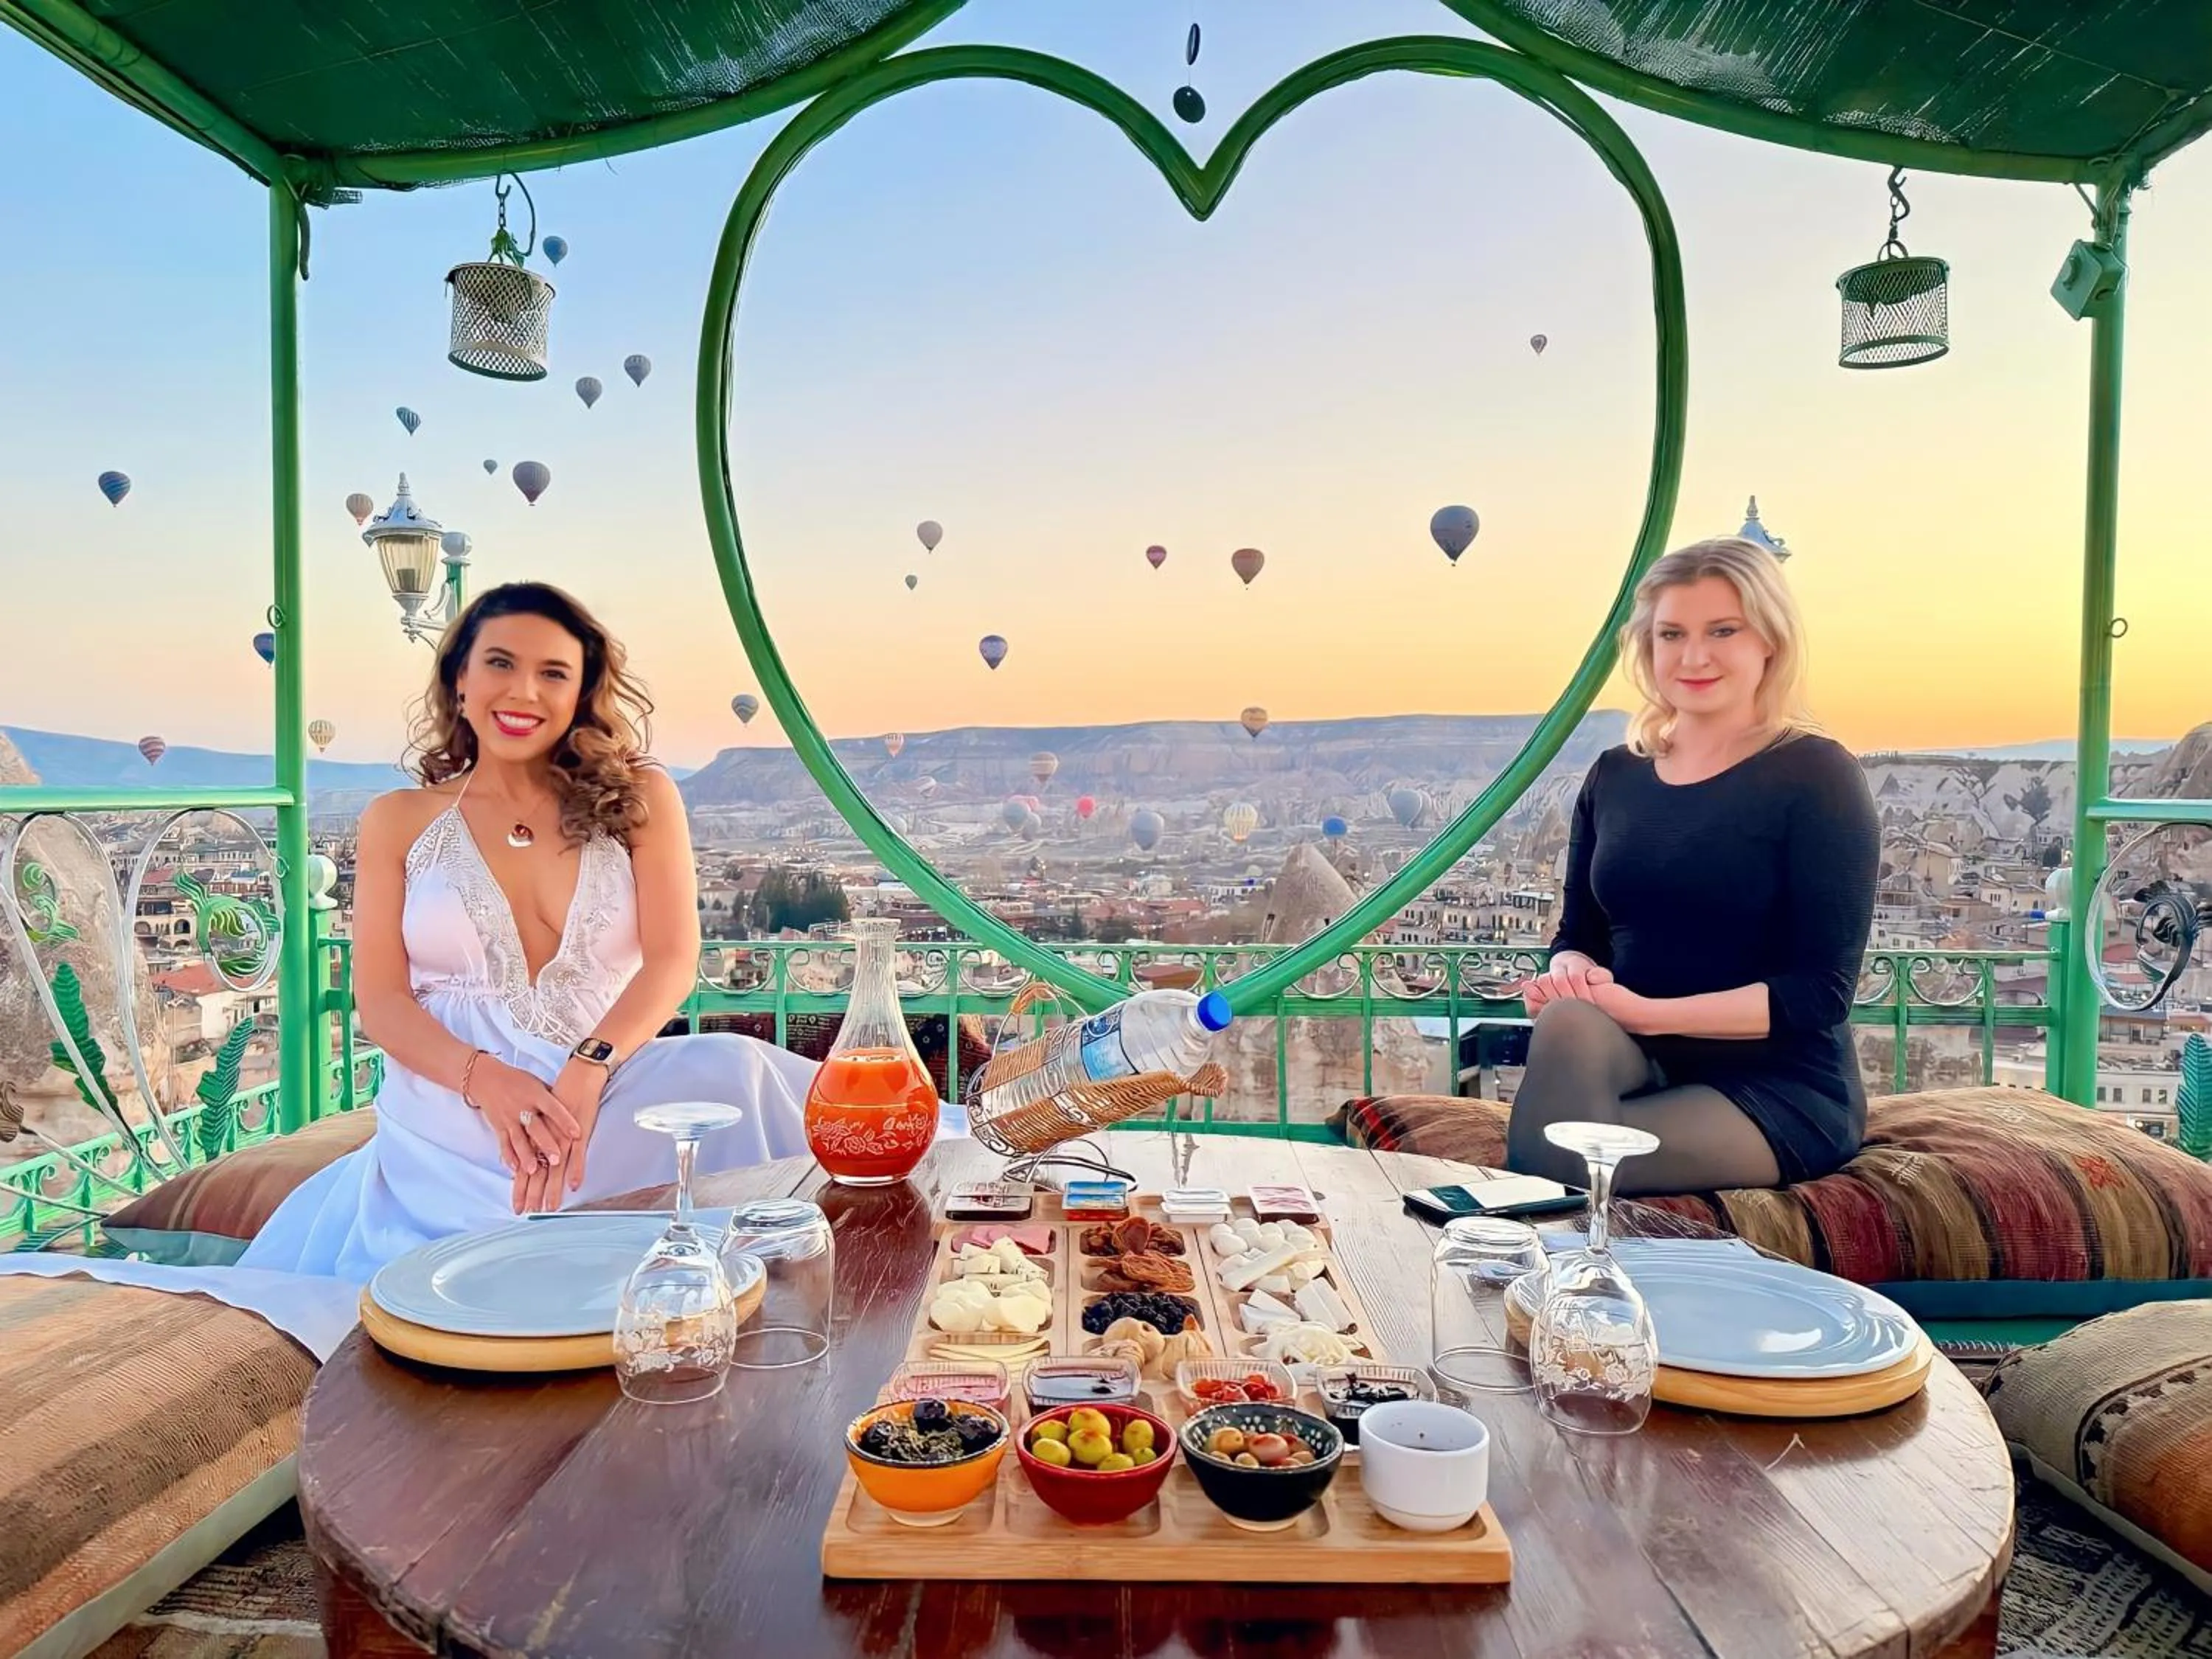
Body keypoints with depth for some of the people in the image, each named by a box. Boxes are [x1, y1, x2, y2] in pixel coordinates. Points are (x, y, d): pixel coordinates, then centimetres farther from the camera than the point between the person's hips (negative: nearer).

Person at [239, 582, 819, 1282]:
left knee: (731, 1070, -32)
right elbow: (381, 1001, 5)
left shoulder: (638, 798, 9)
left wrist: (587, 1072, -22)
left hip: (610, 1089, 1)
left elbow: (672, 958, -3)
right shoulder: (398, 821, 11)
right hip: (454, 1113, 0)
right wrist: (485, 1079, -17)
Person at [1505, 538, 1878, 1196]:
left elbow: (1821, 991, -13)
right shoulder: (1614, 775, 8)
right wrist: (1573, 973, -15)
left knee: (1560, 1164, -30)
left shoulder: (1816, 776, -7)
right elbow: (1577, 937, 10)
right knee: (1568, 1023, -32)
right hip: (1645, 1065, 4)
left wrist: (1647, 1013, -22)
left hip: (1779, 1089, -4)